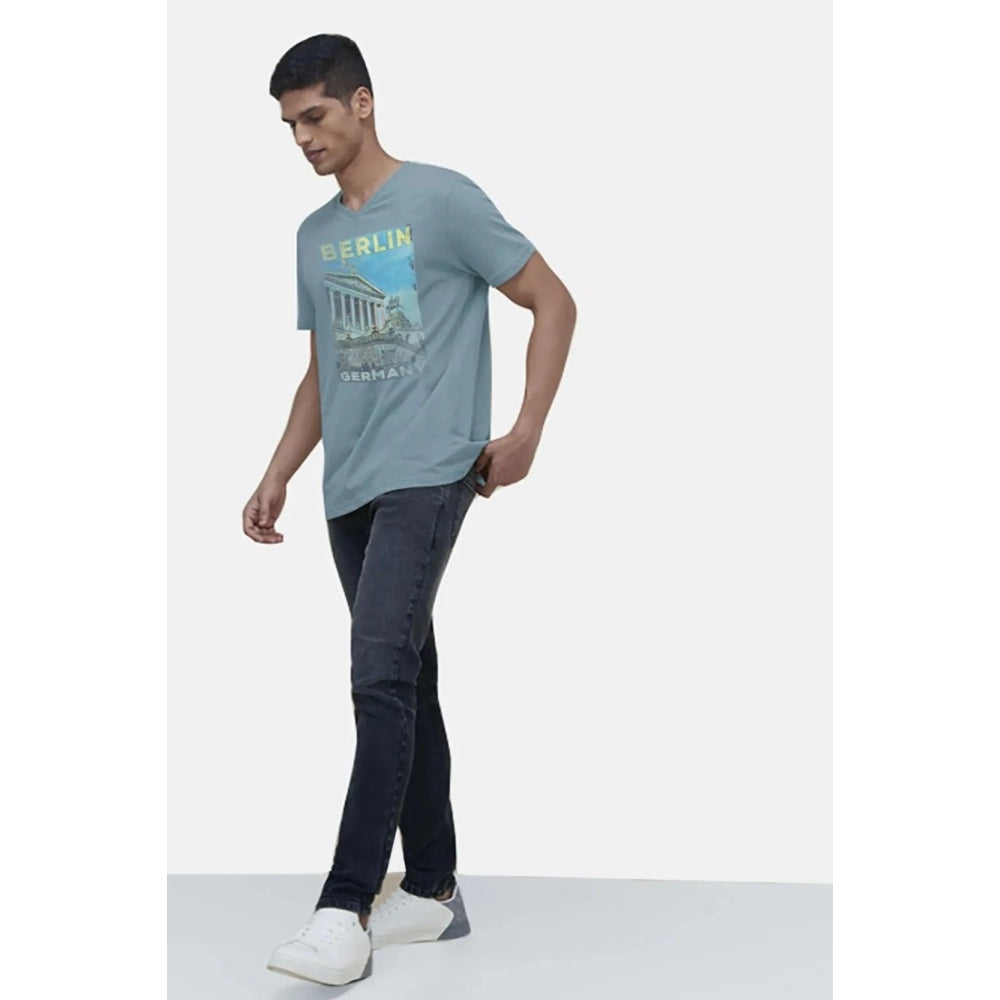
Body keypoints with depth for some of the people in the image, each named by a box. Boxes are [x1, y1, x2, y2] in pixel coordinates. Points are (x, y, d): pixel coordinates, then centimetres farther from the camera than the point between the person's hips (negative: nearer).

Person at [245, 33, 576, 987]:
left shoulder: (444, 201, -3)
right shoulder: (313, 236, 18)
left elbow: (554, 303, -2)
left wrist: (526, 430, -8)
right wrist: (277, 475, 15)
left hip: (426, 477, -7)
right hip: (349, 490, 7)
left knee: (382, 678, -17)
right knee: (405, 686, 10)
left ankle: (346, 907, -17)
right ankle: (432, 889, 17)